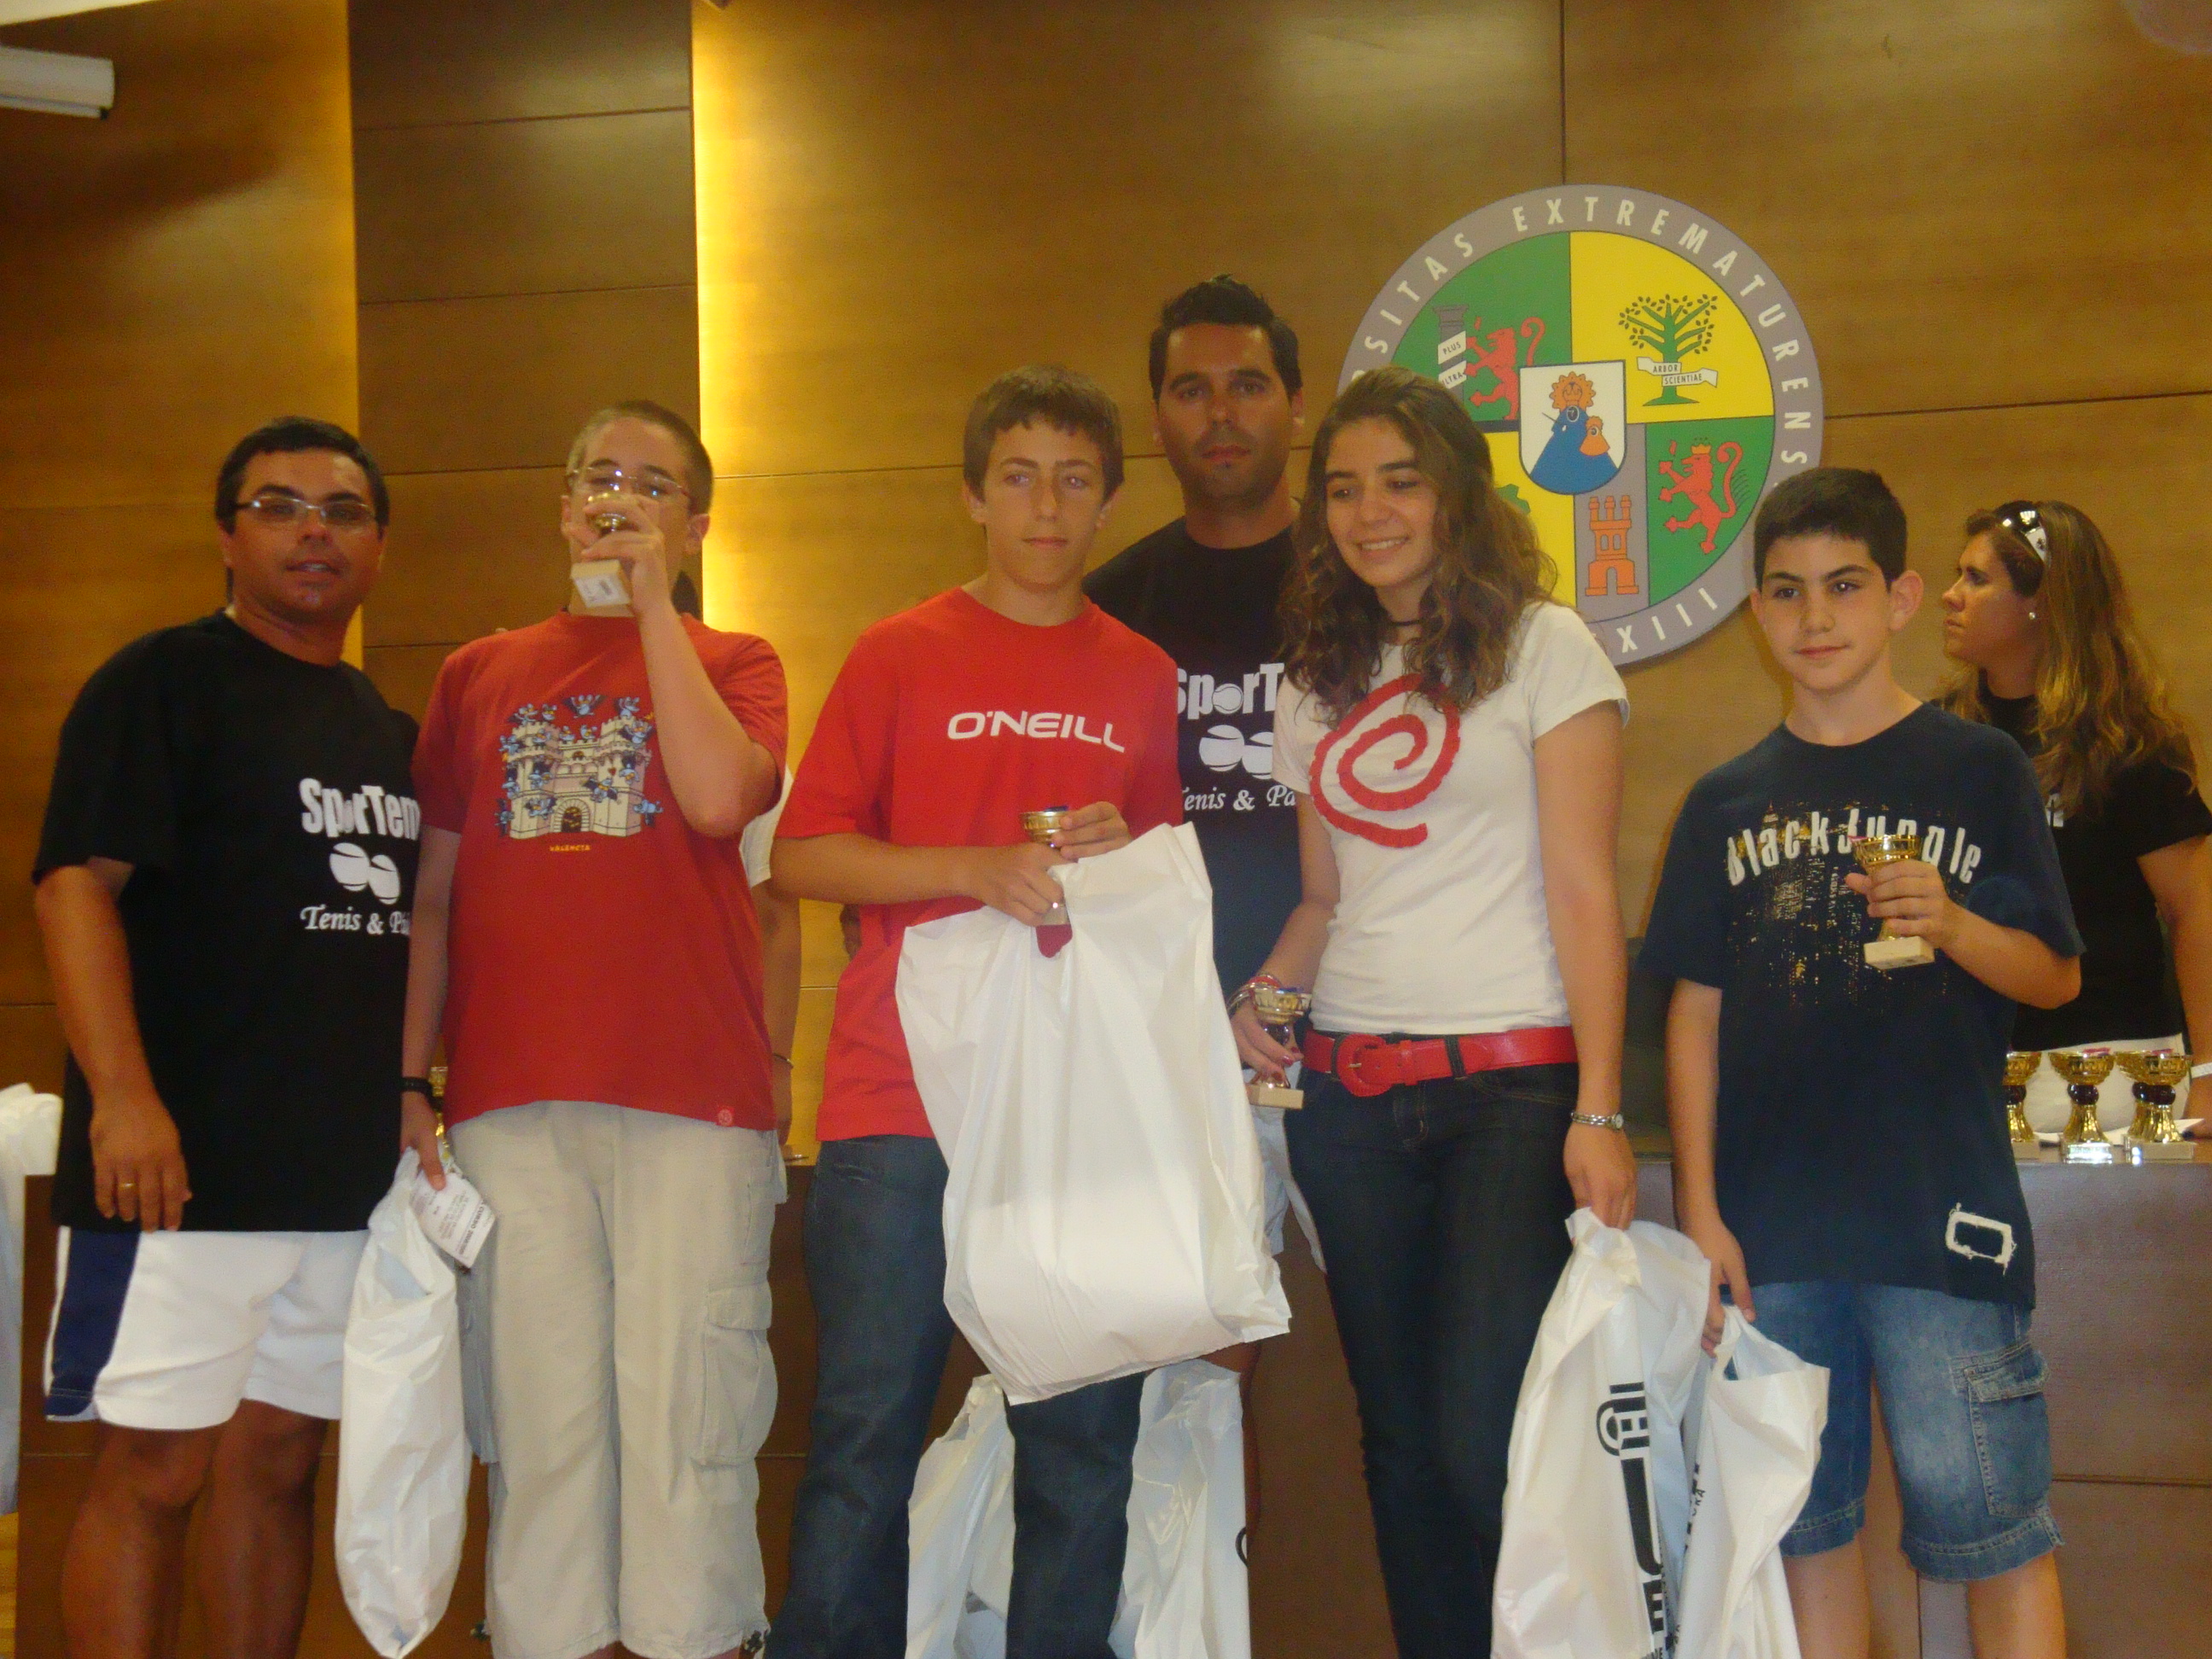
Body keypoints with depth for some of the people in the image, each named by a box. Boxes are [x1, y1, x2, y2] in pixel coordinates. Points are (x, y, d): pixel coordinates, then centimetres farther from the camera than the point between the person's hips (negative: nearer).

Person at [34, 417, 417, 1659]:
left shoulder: (391, 732, 18)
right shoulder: (162, 684, -2)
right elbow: (78, 883, -12)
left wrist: (411, 1094, 16)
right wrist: (121, 1095, -22)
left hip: (348, 1170, 7)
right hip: (183, 1164, -6)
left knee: (280, 1460, 11)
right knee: (154, 1467, -6)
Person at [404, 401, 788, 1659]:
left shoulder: (731, 663, 11)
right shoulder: (481, 675, 18)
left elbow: (718, 797, -11)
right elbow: (433, 896, 15)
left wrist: (653, 602, -3)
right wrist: (409, 1082, 6)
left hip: (691, 1094, -2)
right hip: (510, 1097, 2)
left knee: (684, 1412, -4)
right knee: (542, 1419, 3)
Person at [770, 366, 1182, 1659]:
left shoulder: (1147, 680, 14)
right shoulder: (900, 656, 7)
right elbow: (803, 857, 1)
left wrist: (1122, 860, -2)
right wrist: (981, 871, -11)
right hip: (902, 1099, -2)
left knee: (1085, 1433, 3)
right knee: (868, 1425, -2)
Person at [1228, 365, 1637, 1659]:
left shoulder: (1542, 648, 0)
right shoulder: (1320, 683, 15)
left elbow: (1584, 892, -5)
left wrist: (1598, 1112, -12)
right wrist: (1258, 996, -2)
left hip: (1510, 1079, -5)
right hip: (1351, 1090, 5)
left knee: (1485, 1442, -12)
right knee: (1402, 1440, 8)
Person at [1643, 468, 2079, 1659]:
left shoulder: (1976, 771, 3)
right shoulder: (1728, 801, 11)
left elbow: (2056, 978, 4)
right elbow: (1696, 1012, 10)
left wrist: (1955, 926, -17)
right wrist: (1699, 1210, 3)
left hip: (1941, 1208, -3)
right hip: (1773, 1223, 3)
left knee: (1987, 1520, -4)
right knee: (1806, 1522, 10)